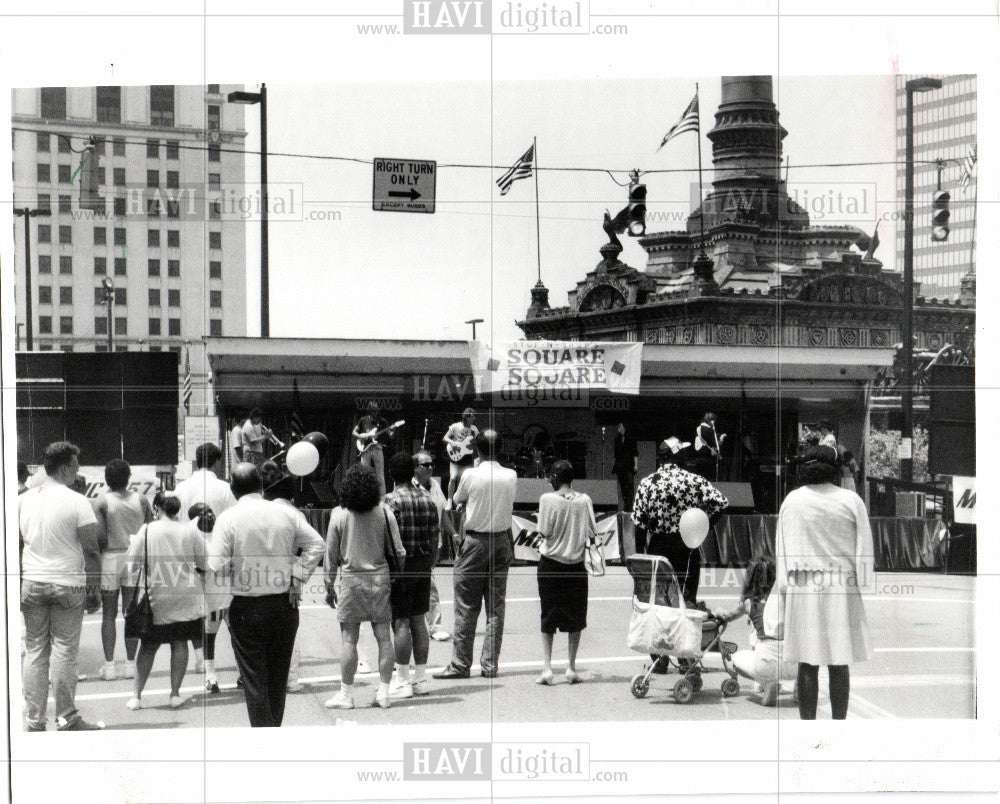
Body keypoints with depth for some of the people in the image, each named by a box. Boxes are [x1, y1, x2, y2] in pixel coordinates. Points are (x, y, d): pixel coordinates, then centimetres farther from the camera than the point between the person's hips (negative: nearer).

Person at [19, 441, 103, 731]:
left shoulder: (22, 500, 7)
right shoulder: (77, 502, -8)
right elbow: (91, 550, -9)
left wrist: (16, 587, 16)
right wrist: (94, 590, -3)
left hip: (32, 585, 4)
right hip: (68, 585, -4)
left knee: (34, 651, 8)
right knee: (64, 650, 0)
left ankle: (33, 720, 11)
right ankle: (67, 718, 6)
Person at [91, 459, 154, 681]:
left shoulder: (101, 502, -7)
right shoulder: (141, 500, 1)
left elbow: (100, 537, -11)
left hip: (110, 559, -2)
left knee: (109, 614, 5)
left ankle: (109, 665, 3)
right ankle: (130, 663, 10)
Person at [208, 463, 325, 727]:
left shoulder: (228, 518, -8)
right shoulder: (286, 513, 1)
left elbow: (217, 565, -15)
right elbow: (316, 544, 0)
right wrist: (297, 577, 2)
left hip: (246, 608, -3)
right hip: (285, 604, 3)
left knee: (253, 677, 3)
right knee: (279, 675, 16)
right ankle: (275, 726, 24)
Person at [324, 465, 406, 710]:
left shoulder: (339, 515, -5)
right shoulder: (384, 513, -2)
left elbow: (331, 556, 0)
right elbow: (398, 552, 0)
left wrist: (329, 587, 8)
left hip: (350, 579, -2)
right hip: (379, 578, 2)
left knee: (348, 639, 2)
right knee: (383, 637, 6)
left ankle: (346, 694, 6)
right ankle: (384, 692, 8)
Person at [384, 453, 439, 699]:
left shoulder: (392, 500, -11)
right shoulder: (427, 499, 7)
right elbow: (436, 535, 9)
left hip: (402, 565, -6)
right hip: (423, 566, 6)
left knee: (400, 622, -2)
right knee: (419, 620, 12)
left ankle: (402, 680, 0)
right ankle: (421, 678, 16)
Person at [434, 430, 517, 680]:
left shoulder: (470, 475, -11)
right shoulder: (511, 476, -2)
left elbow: (457, 500, 7)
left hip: (475, 542, -3)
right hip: (502, 540, 3)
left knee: (466, 606, 2)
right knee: (496, 606, 7)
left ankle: (460, 664, 5)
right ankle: (490, 664, 9)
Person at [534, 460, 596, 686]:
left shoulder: (547, 499, -10)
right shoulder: (584, 500, -3)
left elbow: (544, 532, -11)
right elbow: (592, 533, -1)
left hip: (550, 563, -2)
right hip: (576, 563, 2)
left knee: (548, 617, 6)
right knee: (575, 617, 12)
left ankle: (547, 667, 0)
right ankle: (571, 667, 12)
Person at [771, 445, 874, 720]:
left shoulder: (791, 501, 3)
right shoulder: (851, 501, -2)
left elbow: (781, 552, 7)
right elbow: (864, 550, 1)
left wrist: (782, 593, 13)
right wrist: (862, 584, 12)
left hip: (802, 593, 1)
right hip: (841, 592, -1)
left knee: (807, 665, 4)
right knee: (839, 664, 5)